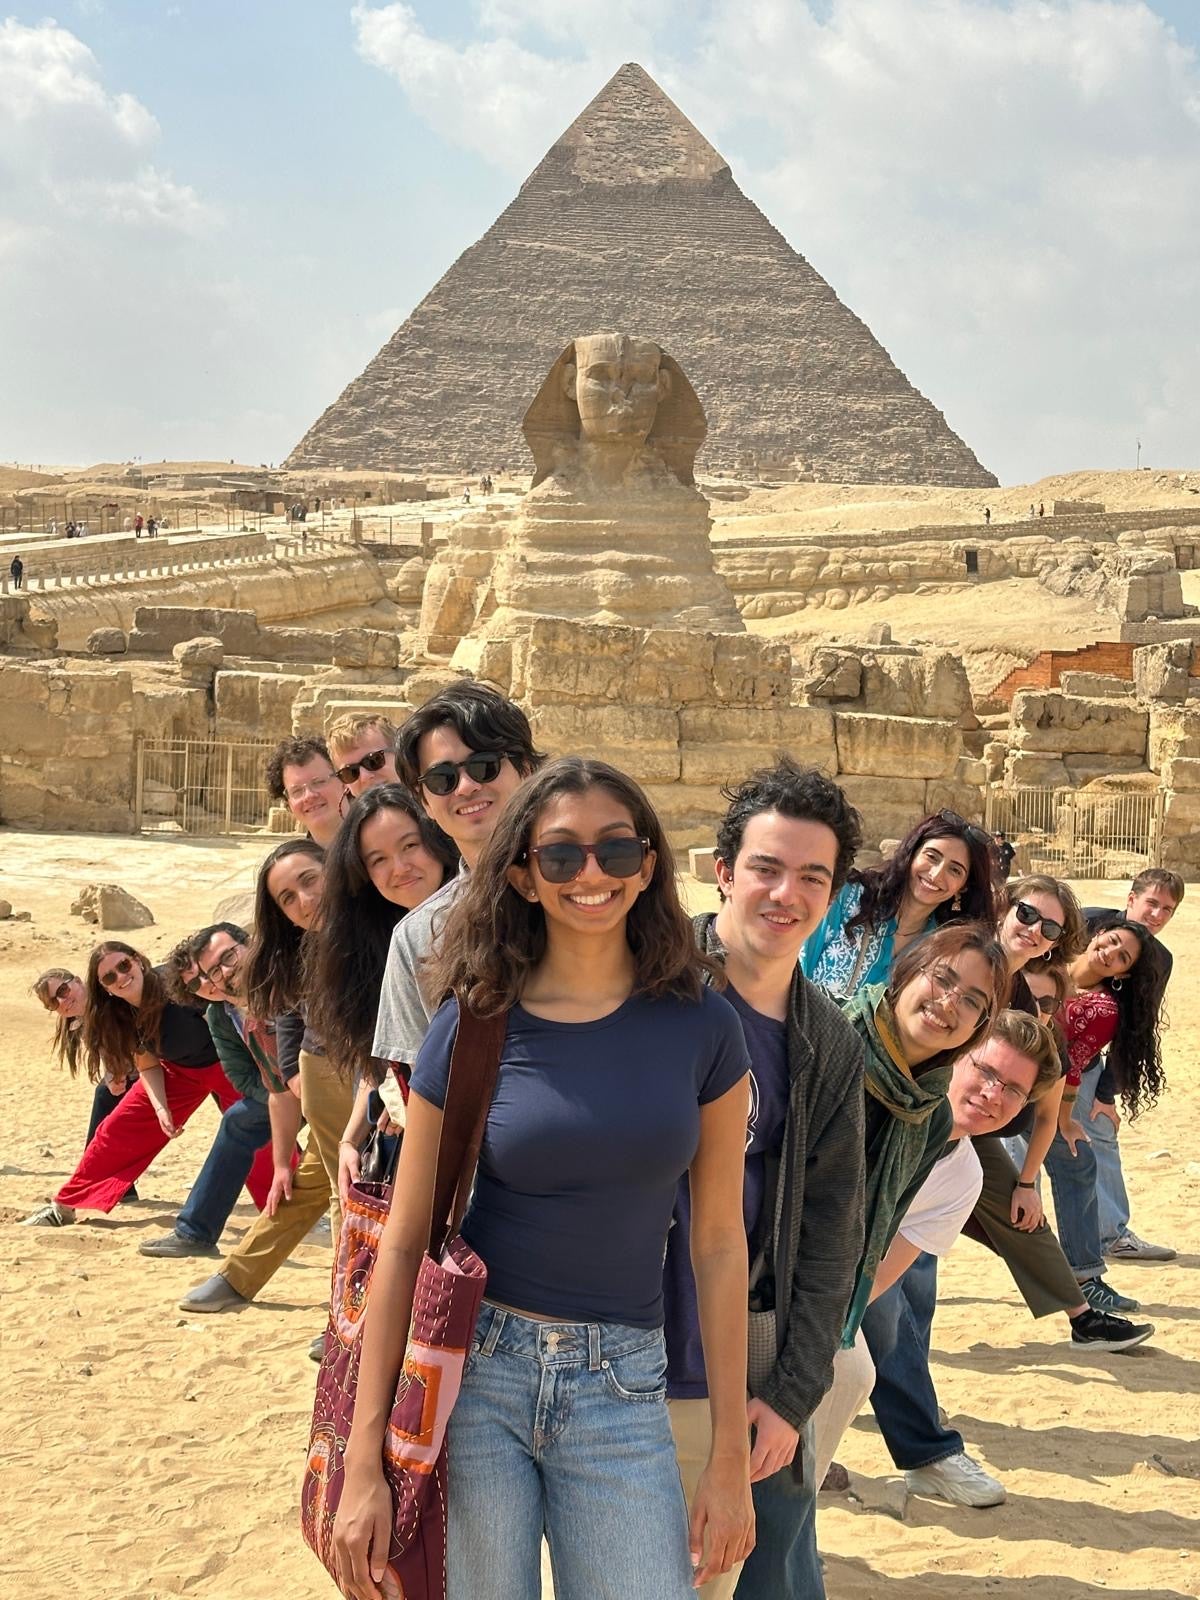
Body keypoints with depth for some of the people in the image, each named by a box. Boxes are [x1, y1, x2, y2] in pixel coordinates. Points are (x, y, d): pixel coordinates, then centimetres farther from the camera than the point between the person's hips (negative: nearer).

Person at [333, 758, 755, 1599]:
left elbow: (718, 1241, 2)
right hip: (474, 1372, -1)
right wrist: (364, 1463, -6)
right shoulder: (474, 1025, -5)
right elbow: (403, 1243, -3)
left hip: (621, 1390, 1)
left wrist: (731, 1457, 2)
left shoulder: (700, 1025, -2)